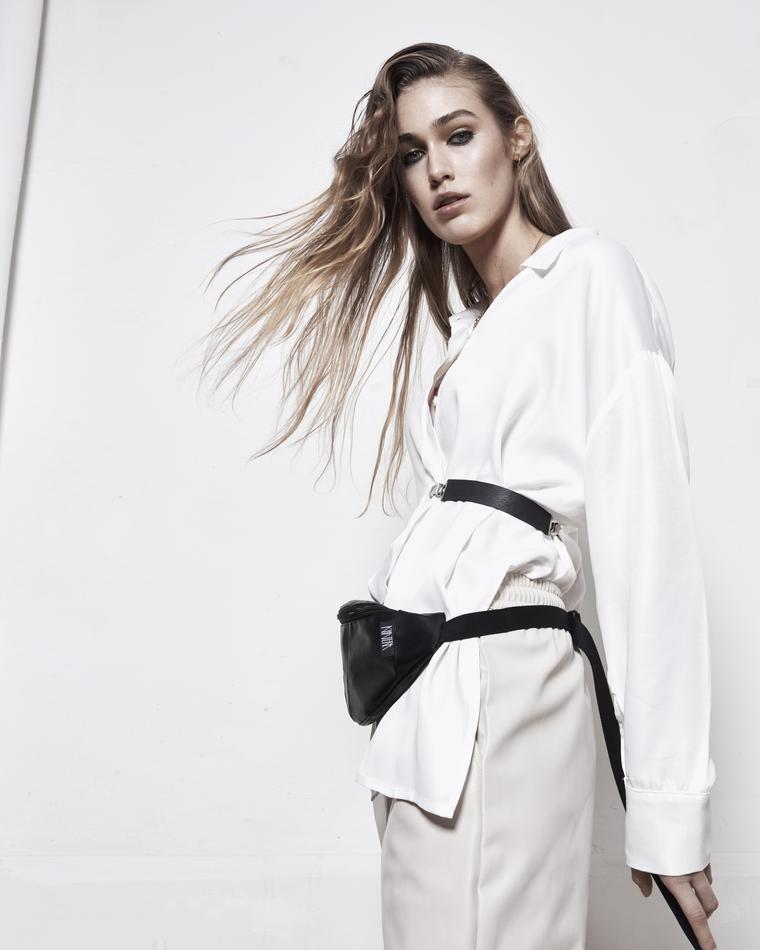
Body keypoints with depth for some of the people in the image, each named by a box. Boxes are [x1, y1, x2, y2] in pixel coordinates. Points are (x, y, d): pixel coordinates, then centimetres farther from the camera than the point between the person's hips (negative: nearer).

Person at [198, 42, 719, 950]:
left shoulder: (593, 273, -1)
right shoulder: (470, 322, 22)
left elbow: (646, 534, -10)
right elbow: (457, 513, 14)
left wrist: (665, 803, -13)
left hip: (495, 688, -8)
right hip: (423, 703, 8)